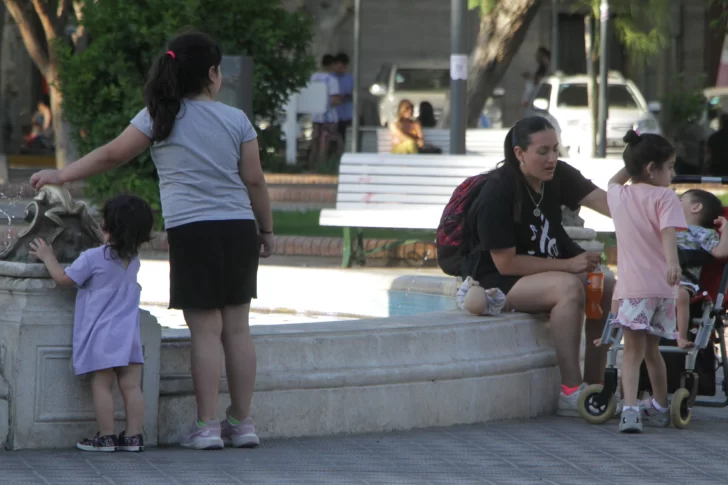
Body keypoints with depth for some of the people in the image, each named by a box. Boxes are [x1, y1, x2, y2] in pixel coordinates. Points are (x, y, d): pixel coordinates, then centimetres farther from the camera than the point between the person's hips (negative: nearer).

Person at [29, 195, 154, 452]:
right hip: (128, 334, 6)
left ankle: (105, 437, -2)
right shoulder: (134, 260, 9)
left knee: (101, 386, -2)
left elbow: (64, 278, -4)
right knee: (131, 386, 3)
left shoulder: (93, 258, -12)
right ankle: (133, 436, 2)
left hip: (102, 336, -6)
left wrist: (48, 257, 12)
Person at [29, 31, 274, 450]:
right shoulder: (236, 120, 5)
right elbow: (255, 181, 5)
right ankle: (242, 423, 12)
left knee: (206, 330, -1)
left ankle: (208, 426, -2)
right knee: (237, 326, 8)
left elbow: (112, 155, 4)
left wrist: (60, 176, 15)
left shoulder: (161, 117, 1)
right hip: (239, 228, 2)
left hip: (192, 231, -2)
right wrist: (267, 230, 17)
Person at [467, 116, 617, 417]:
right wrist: (567, 265, -23)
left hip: (547, 269, 8)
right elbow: (506, 263, -23)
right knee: (569, 287, -32)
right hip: (497, 280, -8)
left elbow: (605, 202, -13)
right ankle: (571, 393, -31)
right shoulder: (498, 194, -22)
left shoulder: (558, 176, -1)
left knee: (608, 285, -13)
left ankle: (595, 384, -9)